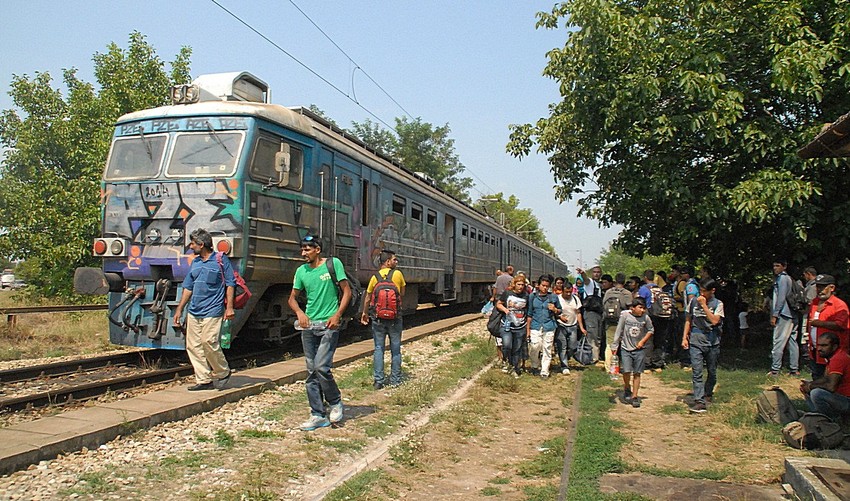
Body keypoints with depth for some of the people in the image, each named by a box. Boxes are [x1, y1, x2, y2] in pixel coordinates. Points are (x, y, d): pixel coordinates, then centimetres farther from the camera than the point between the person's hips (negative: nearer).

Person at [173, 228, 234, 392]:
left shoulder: (221, 260, -2)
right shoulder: (195, 262, 16)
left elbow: (230, 284, -4)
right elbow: (188, 288, 19)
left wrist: (229, 307, -12)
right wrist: (179, 309, 16)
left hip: (212, 311, -7)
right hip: (193, 311, 7)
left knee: (209, 342, -15)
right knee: (193, 346, 2)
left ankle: (223, 372, 7)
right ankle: (204, 380, 9)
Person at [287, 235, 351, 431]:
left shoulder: (333, 264, -5)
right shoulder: (301, 271, 7)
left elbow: (347, 291, -3)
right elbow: (292, 298, 15)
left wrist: (337, 315, -13)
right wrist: (300, 313, -5)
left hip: (329, 325, -5)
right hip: (309, 326, 5)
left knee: (321, 367, -16)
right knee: (311, 371, 6)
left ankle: (335, 402, 10)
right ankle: (318, 415, 14)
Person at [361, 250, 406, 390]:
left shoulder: (375, 277, -1)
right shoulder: (398, 274, -5)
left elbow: (367, 299, 4)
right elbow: (402, 295, 5)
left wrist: (364, 313, 19)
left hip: (378, 317, 1)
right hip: (395, 317, -1)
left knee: (378, 348, 7)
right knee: (395, 349, 9)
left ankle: (378, 381, 5)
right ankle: (395, 380, 13)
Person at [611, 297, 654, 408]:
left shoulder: (645, 318, -4)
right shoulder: (625, 315, -9)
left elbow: (650, 330, 10)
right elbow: (619, 331, -4)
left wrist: (643, 341, -2)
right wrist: (615, 345, -3)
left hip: (639, 349, 2)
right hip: (626, 348, -2)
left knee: (637, 373, 3)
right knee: (626, 371, -11)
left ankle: (634, 396, 12)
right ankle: (627, 389, 18)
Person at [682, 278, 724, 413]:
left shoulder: (718, 304, -2)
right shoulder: (694, 301, 6)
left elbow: (714, 321, -17)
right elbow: (688, 320, 13)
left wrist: (704, 305, -16)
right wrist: (685, 337, 7)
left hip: (712, 342, 0)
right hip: (696, 342, 1)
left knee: (712, 372, 13)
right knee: (697, 372, -9)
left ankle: (708, 393, 38)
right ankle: (699, 401, -12)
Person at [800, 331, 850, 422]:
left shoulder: (838, 359, -24)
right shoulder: (834, 356, 10)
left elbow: (831, 387, -31)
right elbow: (827, 379, 17)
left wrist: (811, 386, -15)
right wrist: (809, 384, -1)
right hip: (840, 396, 11)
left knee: (816, 393, -31)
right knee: (806, 389, 15)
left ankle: (834, 420, -8)